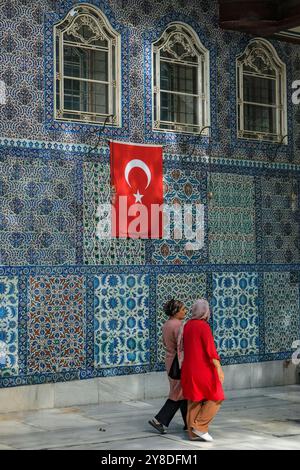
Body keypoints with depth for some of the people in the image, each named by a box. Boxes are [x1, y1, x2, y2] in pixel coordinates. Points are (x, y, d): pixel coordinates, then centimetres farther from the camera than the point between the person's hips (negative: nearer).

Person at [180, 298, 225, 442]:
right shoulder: (204, 326, -15)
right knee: (215, 398, 4)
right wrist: (219, 369, -21)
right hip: (204, 368, -8)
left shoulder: (187, 325, 7)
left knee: (194, 400, 12)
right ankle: (200, 427, -3)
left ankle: (193, 433, 13)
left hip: (189, 368, 8)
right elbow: (210, 349, -21)